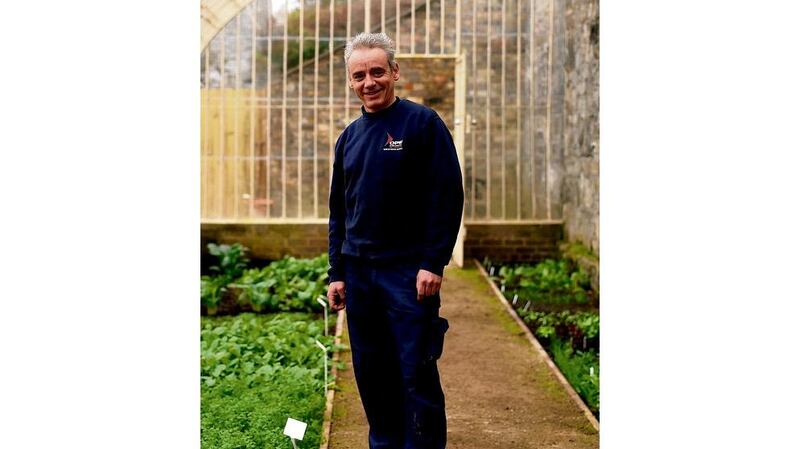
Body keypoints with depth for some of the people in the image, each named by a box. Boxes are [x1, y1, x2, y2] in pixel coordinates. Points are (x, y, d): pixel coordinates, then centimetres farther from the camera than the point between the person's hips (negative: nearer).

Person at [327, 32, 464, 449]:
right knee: (371, 374, 11)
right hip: (358, 271, 6)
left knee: (416, 375, -4)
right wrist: (336, 273, 11)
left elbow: (447, 197, -10)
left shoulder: (423, 122, -5)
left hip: (409, 272, -6)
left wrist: (433, 263, -16)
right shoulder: (348, 137, 13)